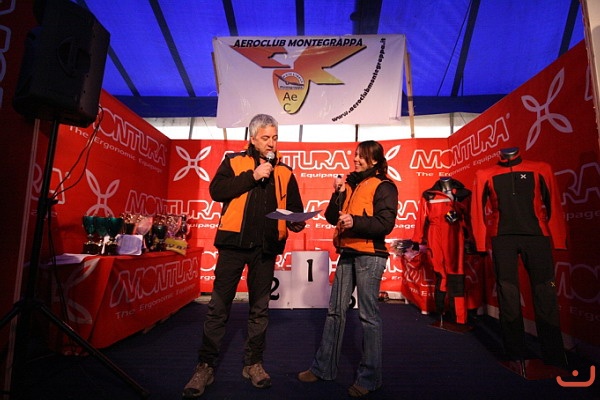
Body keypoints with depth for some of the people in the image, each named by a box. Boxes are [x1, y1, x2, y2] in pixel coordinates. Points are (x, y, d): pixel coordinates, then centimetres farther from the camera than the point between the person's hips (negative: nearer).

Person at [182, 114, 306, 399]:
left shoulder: (284, 172, 12)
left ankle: (253, 363, 26)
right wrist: (252, 176, -13)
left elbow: (294, 206, 11)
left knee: (259, 307, 11)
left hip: (266, 246, 2)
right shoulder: (234, 161, 6)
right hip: (234, 241, -2)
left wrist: (296, 222, -11)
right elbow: (216, 191, -7)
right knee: (219, 306, 2)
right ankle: (206, 366, 17)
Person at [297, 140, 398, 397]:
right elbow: (332, 218, 10)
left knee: (368, 315, 1)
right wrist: (338, 194, -4)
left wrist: (355, 221, -27)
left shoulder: (384, 186, -3)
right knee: (335, 311, 11)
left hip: (369, 256, -6)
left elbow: (385, 224, -15)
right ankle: (323, 367, 24)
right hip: (347, 253, 7)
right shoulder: (351, 183, 16)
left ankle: (369, 377, 18)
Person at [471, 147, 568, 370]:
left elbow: (553, 204, 8)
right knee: (508, 297, 2)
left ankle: (554, 358, 12)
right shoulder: (485, 175, 10)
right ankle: (515, 355, 13)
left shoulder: (540, 170, 10)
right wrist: (481, 242, 1)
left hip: (537, 236, 0)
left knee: (545, 296, -1)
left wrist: (557, 239, 1)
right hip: (503, 239, 0)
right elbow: (478, 209, 8)